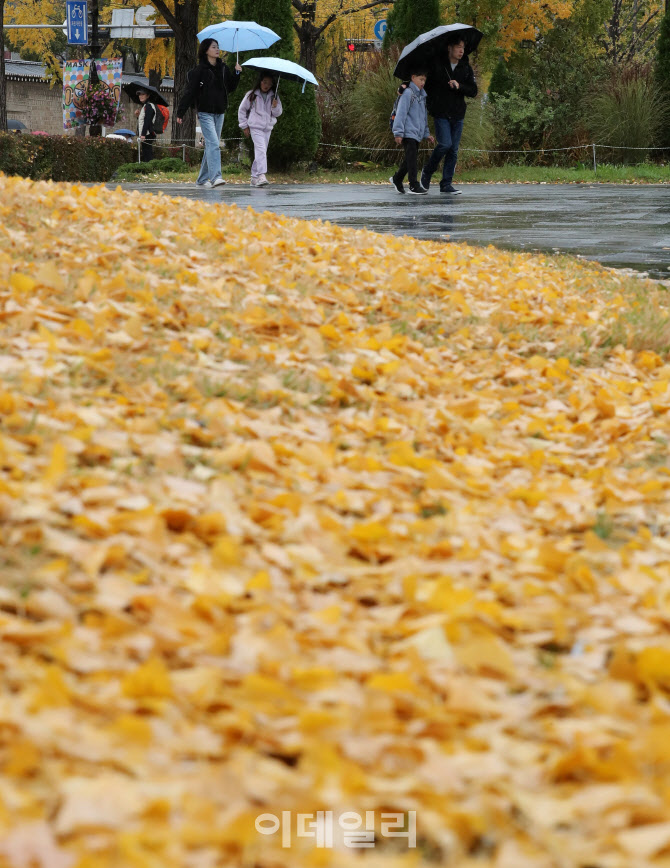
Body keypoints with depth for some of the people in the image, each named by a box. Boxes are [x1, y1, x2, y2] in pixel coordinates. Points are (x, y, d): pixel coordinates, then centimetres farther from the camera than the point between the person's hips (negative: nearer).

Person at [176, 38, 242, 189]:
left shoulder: (223, 68, 10)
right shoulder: (200, 70, -8)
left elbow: (231, 88, 17)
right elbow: (190, 91, -8)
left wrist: (237, 74, 2)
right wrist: (180, 112, -10)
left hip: (219, 112, 6)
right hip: (205, 112, -6)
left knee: (211, 145, 9)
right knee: (213, 144, -18)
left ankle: (202, 179, 15)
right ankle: (215, 177, -26)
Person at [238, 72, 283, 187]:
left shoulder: (273, 96, 9)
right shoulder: (251, 95, 1)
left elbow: (278, 113, 9)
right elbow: (242, 110, 9)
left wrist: (275, 107, -13)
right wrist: (244, 126, 6)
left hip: (267, 128, 5)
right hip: (255, 127, -5)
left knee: (262, 151, 7)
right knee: (260, 149, -20)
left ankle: (254, 177, 15)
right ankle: (261, 175, -31)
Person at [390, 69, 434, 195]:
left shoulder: (421, 96, 18)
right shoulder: (408, 93, -8)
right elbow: (401, 113, -13)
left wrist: (427, 133, 25)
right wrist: (398, 132, -17)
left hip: (417, 133, 8)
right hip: (408, 132, -8)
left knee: (410, 159, 11)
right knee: (411, 157, -12)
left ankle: (397, 179, 26)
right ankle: (414, 185, -13)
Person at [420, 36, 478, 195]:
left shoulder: (466, 68, 8)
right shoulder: (436, 65, -2)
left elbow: (473, 91, 3)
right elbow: (426, 85, 7)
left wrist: (459, 86, -14)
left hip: (457, 115, 4)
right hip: (441, 114, -4)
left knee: (454, 150, 2)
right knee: (445, 144, -17)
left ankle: (446, 184, 10)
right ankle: (427, 173, 6)